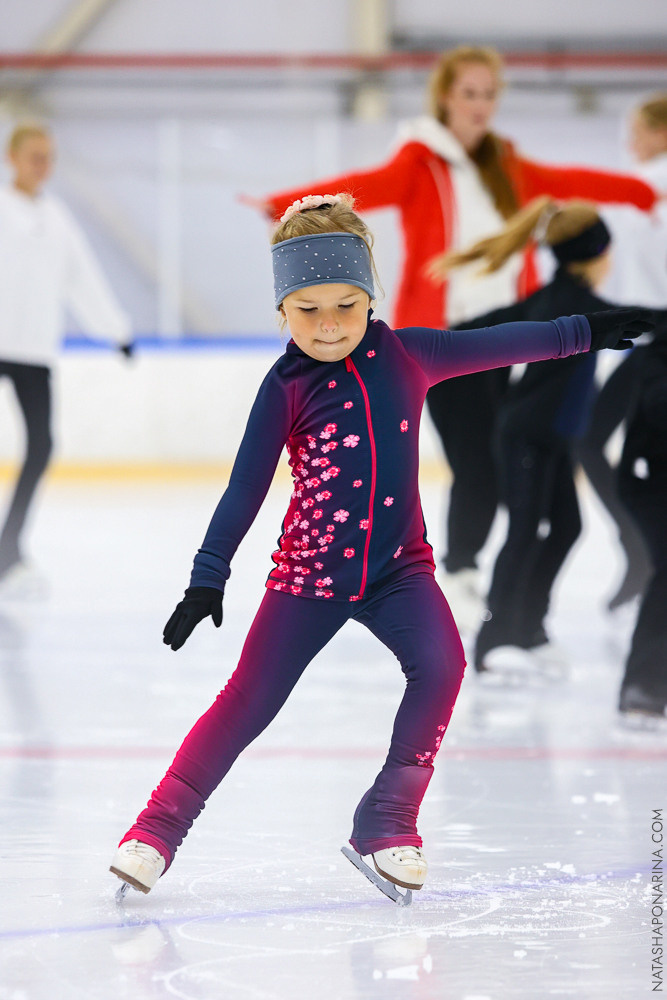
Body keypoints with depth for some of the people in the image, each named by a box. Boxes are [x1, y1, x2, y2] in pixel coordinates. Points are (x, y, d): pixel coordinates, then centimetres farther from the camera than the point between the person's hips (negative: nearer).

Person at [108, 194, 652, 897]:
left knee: (440, 663, -22)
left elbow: (494, 346, 12)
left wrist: (585, 332, 17)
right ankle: (159, 826, 7)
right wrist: (208, 577, -15)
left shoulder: (404, 355, -1)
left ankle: (387, 821, -10)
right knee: (250, 700, -5)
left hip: (398, 566, 2)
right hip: (310, 571, -2)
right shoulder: (287, 386, -9)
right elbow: (245, 489, -9)